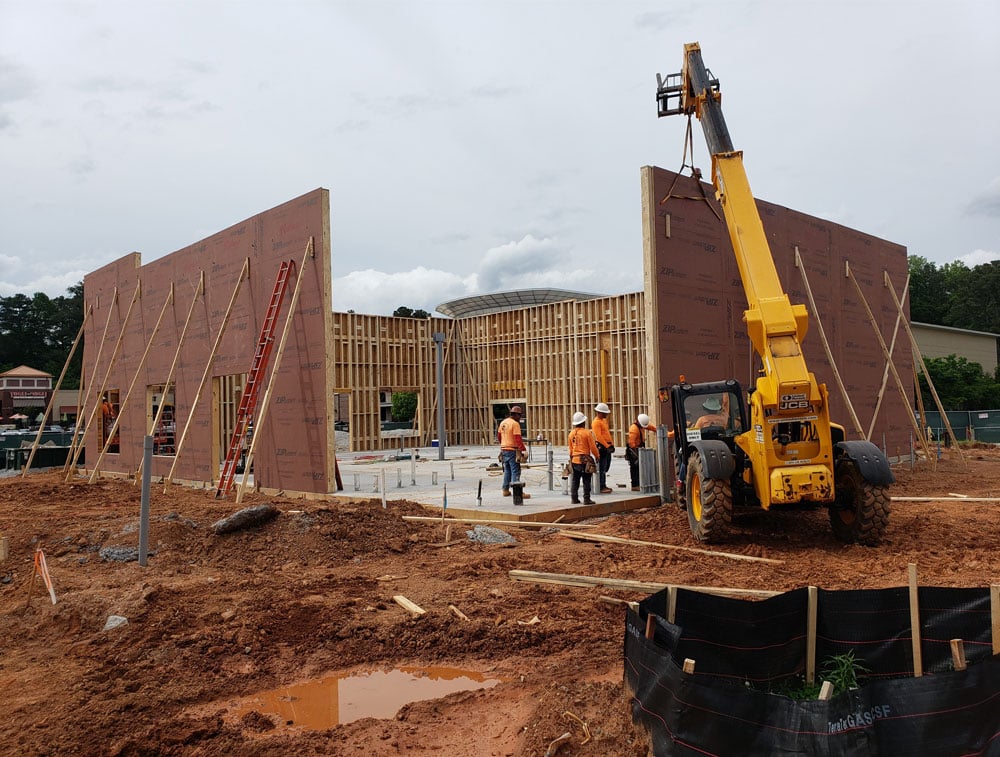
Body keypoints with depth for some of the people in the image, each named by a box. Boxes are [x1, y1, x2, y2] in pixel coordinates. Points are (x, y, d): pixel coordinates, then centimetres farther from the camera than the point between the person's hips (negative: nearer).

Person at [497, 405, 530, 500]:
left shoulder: (503, 422, 12)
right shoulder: (515, 424, -14)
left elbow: (499, 436, 21)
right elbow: (518, 438, -21)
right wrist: (523, 449, -20)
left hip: (504, 449, 8)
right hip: (512, 450, -8)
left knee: (507, 470, 19)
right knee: (515, 471, -8)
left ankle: (506, 490, 25)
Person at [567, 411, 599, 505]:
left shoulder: (571, 433, 6)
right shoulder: (587, 433, -10)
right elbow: (593, 447, -8)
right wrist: (597, 456, 7)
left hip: (574, 460, 5)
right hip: (585, 459, -5)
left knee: (575, 480, 11)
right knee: (586, 481, 1)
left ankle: (574, 498, 14)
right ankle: (586, 499, 1)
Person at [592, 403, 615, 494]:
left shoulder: (604, 420, 17)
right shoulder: (596, 422, -13)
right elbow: (598, 436, -22)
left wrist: (611, 445, 17)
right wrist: (607, 446, -23)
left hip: (607, 446, 10)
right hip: (602, 447, -10)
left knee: (606, 467, 14)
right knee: (602, 468, -7)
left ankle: (604, 485, 22)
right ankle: (602, 487, -5)